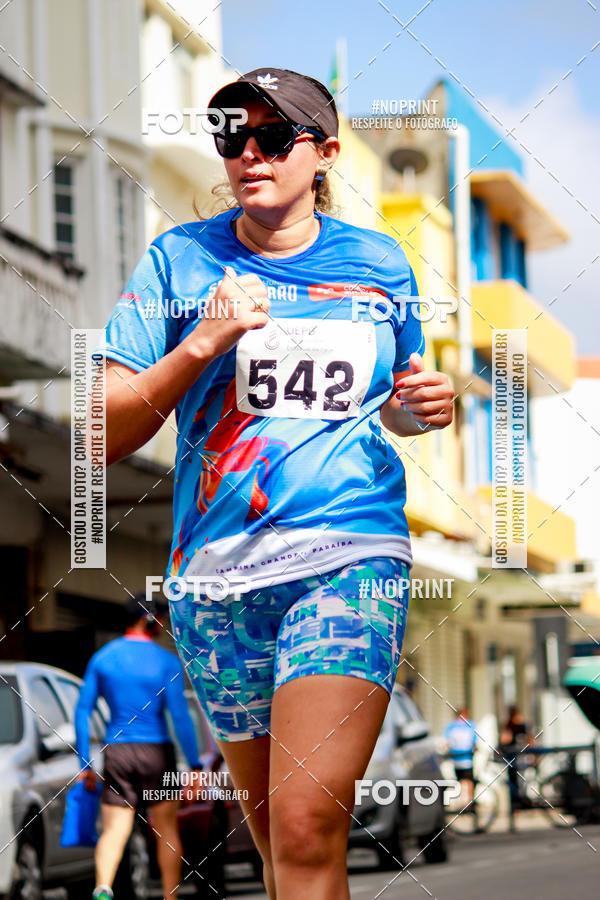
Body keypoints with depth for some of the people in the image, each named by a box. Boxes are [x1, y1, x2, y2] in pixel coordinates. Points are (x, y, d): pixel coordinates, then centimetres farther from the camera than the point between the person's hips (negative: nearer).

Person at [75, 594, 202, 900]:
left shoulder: (102, 658, 5)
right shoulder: (166, 661, -5)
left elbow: (82, 712, 4)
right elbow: (180, 714, -11)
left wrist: (85, 763, 8)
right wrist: (195, 765, -9)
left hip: (117, 751, 2)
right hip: (155, 749, -2)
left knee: (114, 830, -3)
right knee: (166, 829, 12)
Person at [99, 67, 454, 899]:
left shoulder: (379, 264, 9)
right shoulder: (180, 260, 4)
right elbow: (104, 437, -1)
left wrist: (424, 407, 2)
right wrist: (204, 342, -13)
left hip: (350, 556, -2)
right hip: (217, 574, 2)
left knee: (308, 825, -18)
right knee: (267, 824, 12)